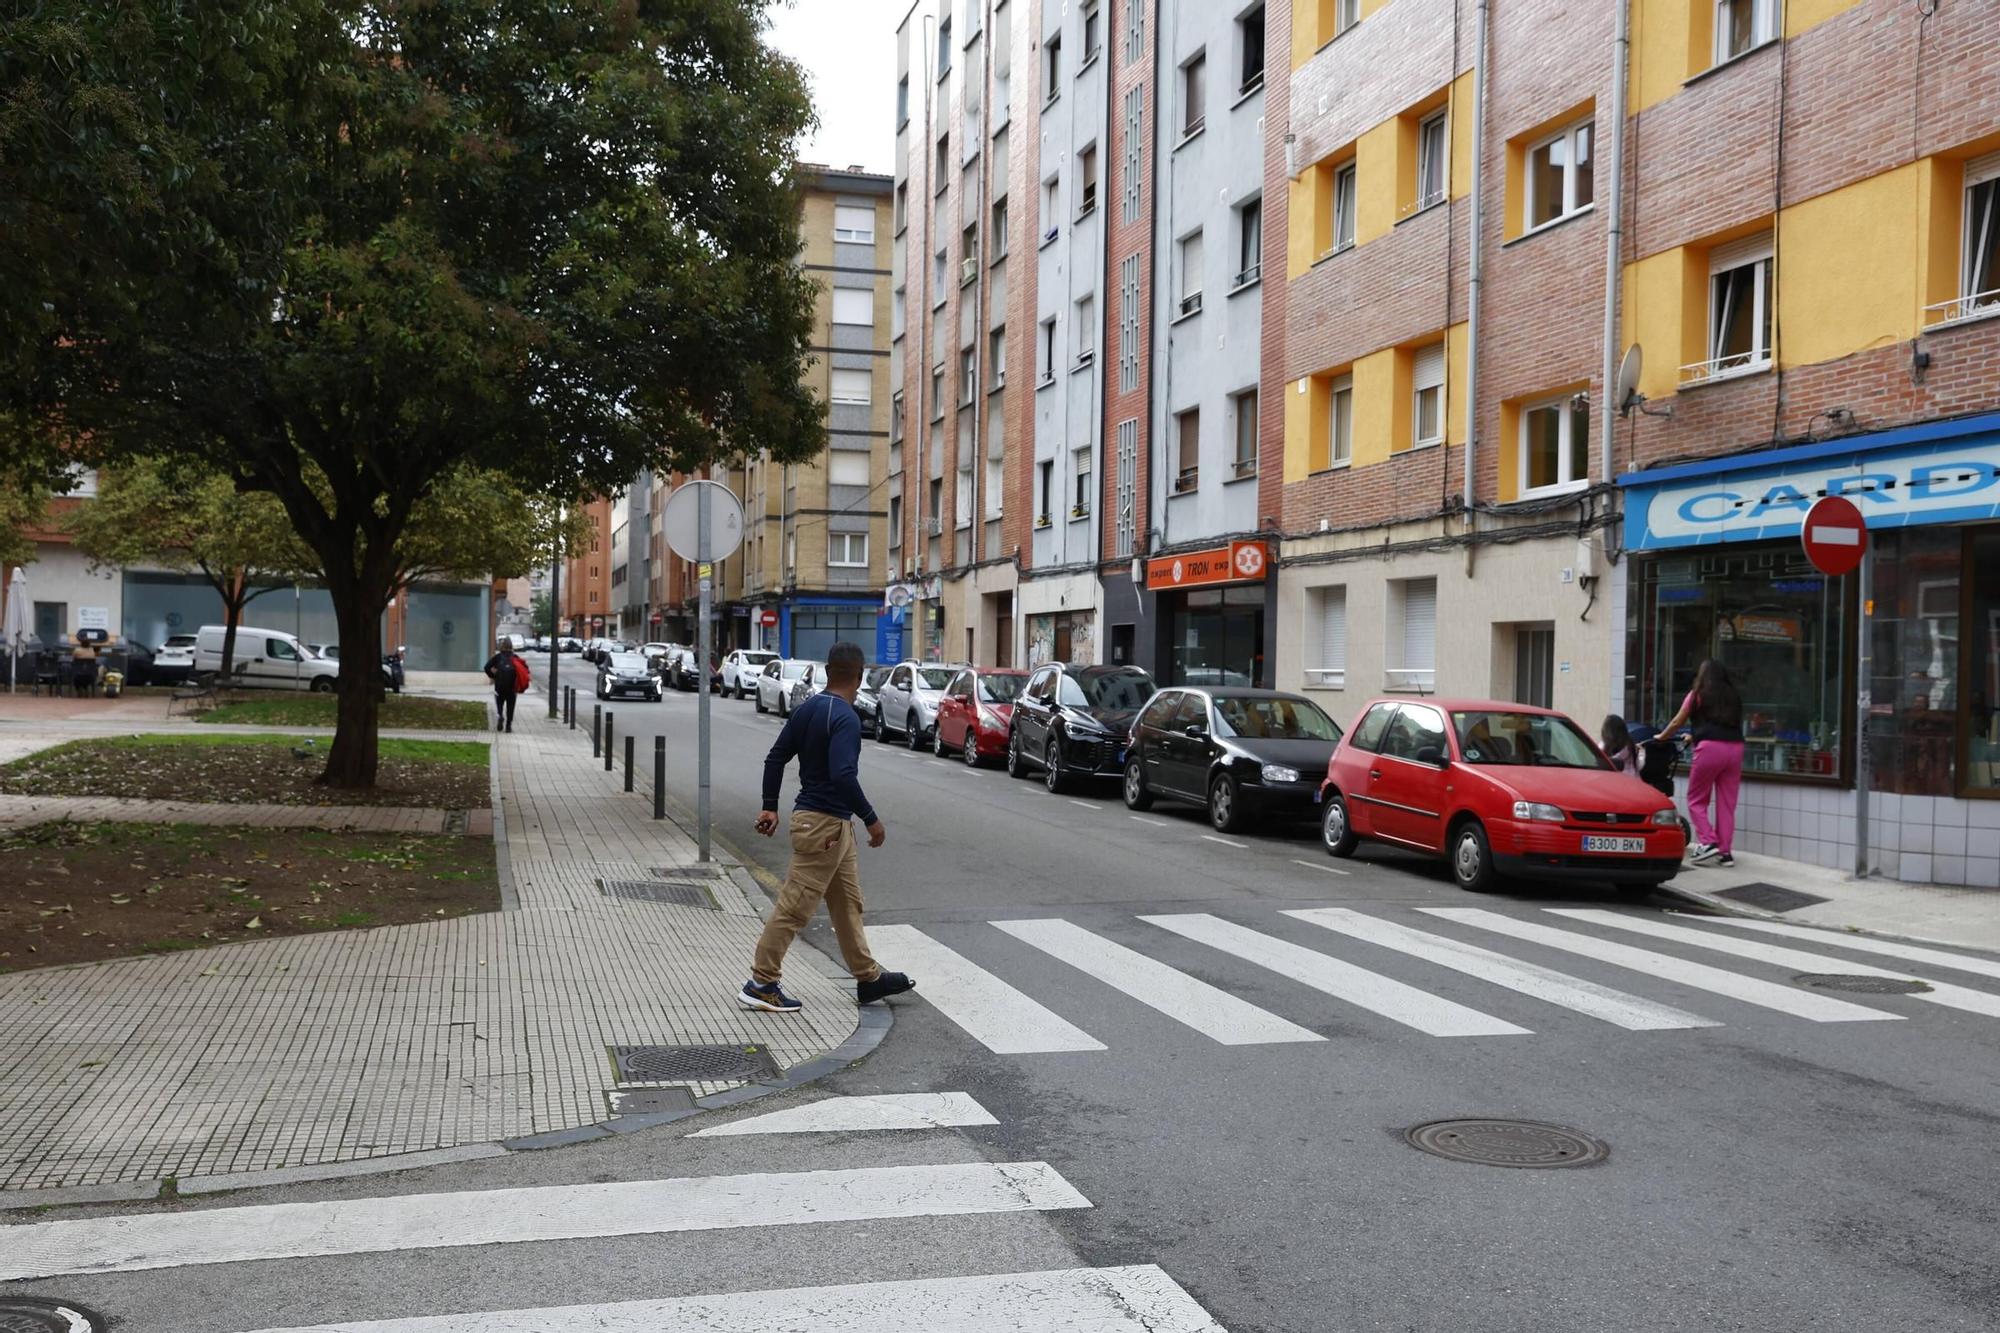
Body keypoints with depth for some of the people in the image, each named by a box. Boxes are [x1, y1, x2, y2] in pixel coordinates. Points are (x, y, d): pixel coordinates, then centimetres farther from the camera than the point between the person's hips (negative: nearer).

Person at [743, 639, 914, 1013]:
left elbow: (776, 758, 11)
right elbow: (843, 775, -29)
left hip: (835, 825, 10)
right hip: (825, 824, -10)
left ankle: (869, 978, 24)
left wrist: (770, 807, 16)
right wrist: (871, 820, -20)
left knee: (848, 902, 16)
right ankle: (761, 984, 3)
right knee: (796, 906, -3)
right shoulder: (845, 718, -19)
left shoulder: (807, 709, 8)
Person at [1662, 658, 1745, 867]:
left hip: (1710, 748, -4)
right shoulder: (1733, 697, 20)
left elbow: (1678, 722, 14)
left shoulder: (1698, 695, 9)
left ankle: (1707, 842, -7)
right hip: (1735, 747, 4)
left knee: (1696, 800, 6)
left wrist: (1661, 737, 32)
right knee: (1727, 803, 7)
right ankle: (1725, 851, 6)